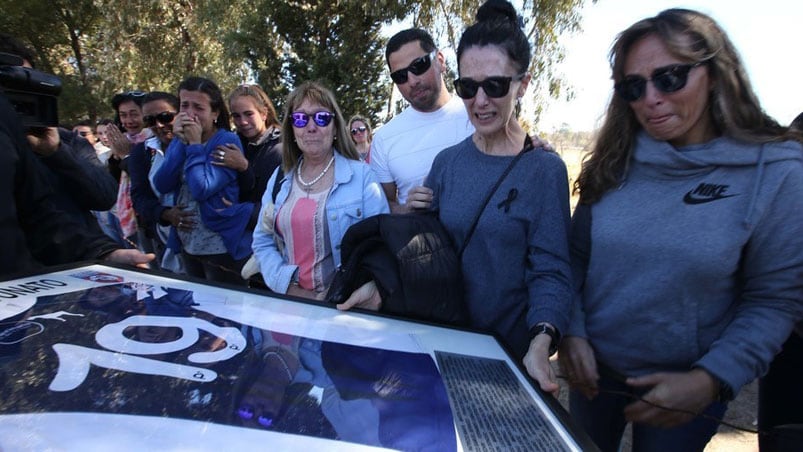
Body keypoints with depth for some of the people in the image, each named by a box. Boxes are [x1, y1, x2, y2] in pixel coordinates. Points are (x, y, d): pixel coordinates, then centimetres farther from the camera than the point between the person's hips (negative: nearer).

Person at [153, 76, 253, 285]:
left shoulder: (227, 142, -13)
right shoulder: (179, 140, 7)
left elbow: (202, 189, -24)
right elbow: (161, 185, -7)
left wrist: (195, 144, -17)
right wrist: (181, 142, -12)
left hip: (222, 248, -7)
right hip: (188, 245, 7)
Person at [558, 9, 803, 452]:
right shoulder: (616, 163, -6)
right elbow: (576, 257, -1)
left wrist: (711, 381, -19)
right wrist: (572, 333, -13)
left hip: (685, 386, -2)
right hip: (592, 370, 3)